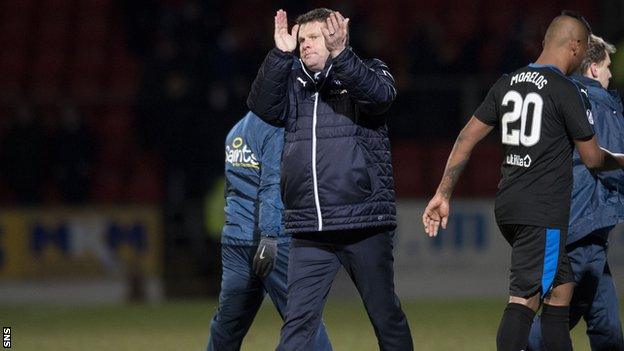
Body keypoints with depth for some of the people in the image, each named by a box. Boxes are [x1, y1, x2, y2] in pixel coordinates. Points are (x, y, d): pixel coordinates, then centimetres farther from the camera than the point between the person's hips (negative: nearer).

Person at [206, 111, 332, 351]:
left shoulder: (235, 131, 19)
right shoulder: (277, 130, -8)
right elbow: (272, 185, -18)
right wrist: (269, 237, -24)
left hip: (233, 238, 8)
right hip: (276, 241, -7)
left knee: (227, 324, 13)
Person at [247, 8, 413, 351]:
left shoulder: (367, 73, 3)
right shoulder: (293, 83, 13)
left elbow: (380, 94, -19)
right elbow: (262, 106, -4)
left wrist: (339, 55, -32)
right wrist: (280, 55, -15)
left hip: (364, 225, -2)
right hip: (309, 233, 2)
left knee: (386, 316, 8)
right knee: (297, 322, -5)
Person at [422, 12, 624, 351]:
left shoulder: (508, 84, 10)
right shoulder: (565, 91, -10)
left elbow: (467, 138, 8)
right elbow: (592, 158, -4)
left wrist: (443, 193, 11)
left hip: (507, 208, 8)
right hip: (543, 212, -8)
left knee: (561, 283, 19)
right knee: (525, 298, -11)